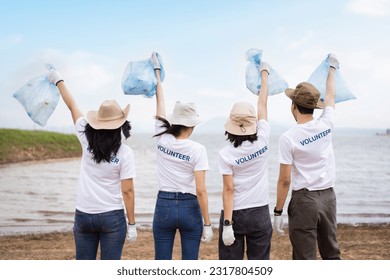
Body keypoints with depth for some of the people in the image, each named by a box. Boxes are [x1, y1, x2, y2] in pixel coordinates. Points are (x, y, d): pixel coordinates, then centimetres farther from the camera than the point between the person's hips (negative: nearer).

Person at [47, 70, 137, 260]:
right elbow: (127, 191, -10)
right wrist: (131, 224, -2)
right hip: (112, 217, -3)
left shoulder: (87, 141, -1)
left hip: (83, 215, 3)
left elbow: (72, 106, 12)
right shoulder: (125, 153, -10)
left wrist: (58, 80, 25)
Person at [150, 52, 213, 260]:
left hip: (163, 206, 3)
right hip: (189, 209, -3)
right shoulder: (197, 149, -11)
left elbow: (160, 103, 12)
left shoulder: (162, 140, -2)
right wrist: (207, 224, -8)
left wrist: (157, 72, 24)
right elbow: (200, 190, -14)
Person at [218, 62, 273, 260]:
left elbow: (229, 190, -15)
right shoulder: (263, 141, -5)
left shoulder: (225, 154, -11)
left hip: (234, 214, -2)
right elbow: (262, 104, 7)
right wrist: (264, 73, 20)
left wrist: (227, 224, -12)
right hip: (260, 214, 3)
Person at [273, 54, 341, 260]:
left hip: (304, 199, -5)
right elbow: (330, 96, 20)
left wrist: (278, 212, -2)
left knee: (305, 258, 0)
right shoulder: (326, 125, 0)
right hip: (328, 196, 5)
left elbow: (284, 179, -11)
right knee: (331, 254, 17)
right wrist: (332, 67, 37)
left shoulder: (288, 138, -12)